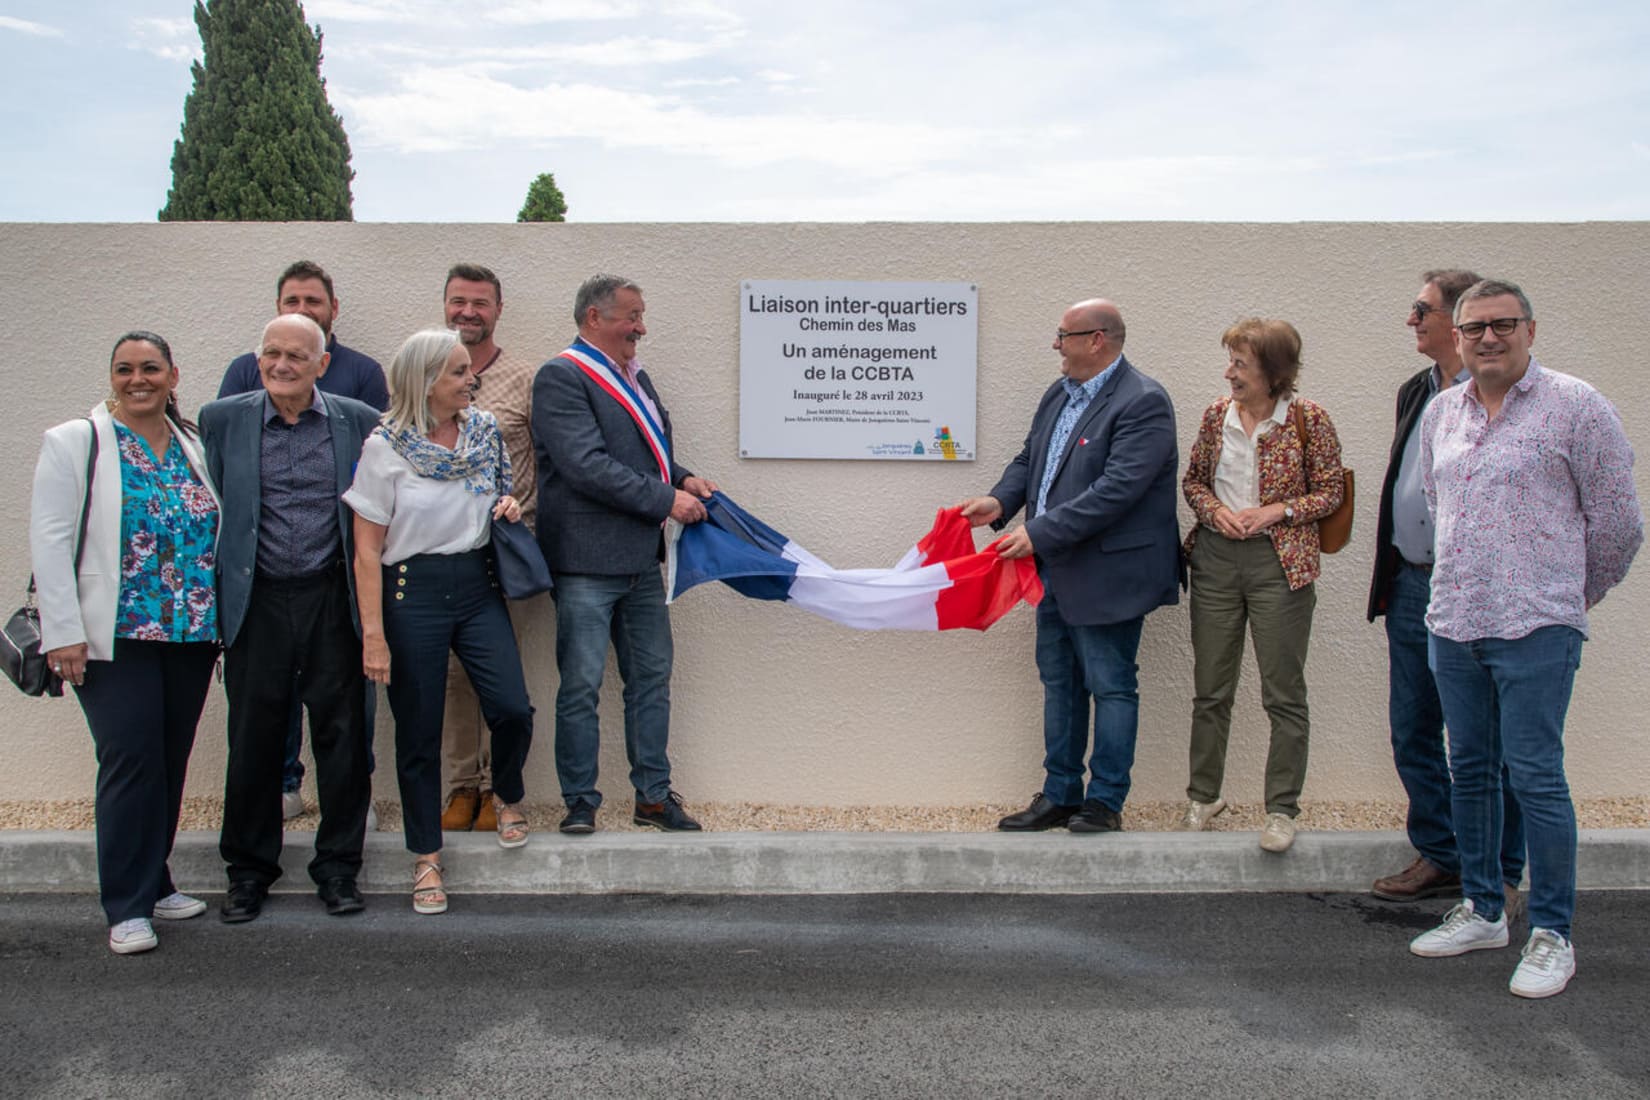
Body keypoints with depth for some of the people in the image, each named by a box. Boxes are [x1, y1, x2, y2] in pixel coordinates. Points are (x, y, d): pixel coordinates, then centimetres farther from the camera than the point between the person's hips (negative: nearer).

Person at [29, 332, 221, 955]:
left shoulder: (195, 446, 12)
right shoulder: (75, 443, 0)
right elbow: (49, 540, -5)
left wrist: (223, 623, 9)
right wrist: (64, 632, -12)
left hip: (191, 635, 4)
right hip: (114, 636, -4)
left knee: (170, 760, 8)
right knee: (131, 759, -8)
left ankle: (153, 884, 22)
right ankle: (128, 907, 3)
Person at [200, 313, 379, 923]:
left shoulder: (360, 422, 2)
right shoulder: (221, 419, 4)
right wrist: (211, 600, 4)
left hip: (333, 601, 0)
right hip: (257, 603, 1)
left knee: (342, 735, 5)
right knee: (253, 739, 8)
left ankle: (338, 866, 21)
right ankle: (249, 869, 24)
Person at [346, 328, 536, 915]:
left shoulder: (485, 430, 5)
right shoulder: (385, 447, -7)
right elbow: (367, 551, -7)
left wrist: (508, 511, -1)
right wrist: (374, 635, -12)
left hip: (477, 585, 3)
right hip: (412, 590, -3)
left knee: (512, 709, -9)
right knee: (418, 733, 5)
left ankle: (507, 796, 24)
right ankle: (426, 857, 21)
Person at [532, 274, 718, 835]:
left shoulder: (635, 377, 17)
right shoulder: (561, 377, -10)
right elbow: (586, 466, -20)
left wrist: (684, 478, 6)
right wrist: (666, 500, -16)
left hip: (641, 558, 8)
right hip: (586, 561, -8)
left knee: (652, 678, 12)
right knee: (581, 685, 1)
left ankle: (653, 795, 23)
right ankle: (580, 802, 13)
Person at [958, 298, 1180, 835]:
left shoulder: (1143, 403, -17)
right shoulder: (1058, 393, 11)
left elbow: (1117, 489, -25)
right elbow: (1029, 459, 17)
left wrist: (1040, 533, -26)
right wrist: (1000, 500, -4)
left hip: (1107, 574, -9)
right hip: (1056, 570, 9)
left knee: (1111, 686, 4)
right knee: (1059, 683, 16)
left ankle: (1105, 802, 17)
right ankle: (1060, 795, 28)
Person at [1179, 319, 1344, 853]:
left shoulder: (1308, 418, -6)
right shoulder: (1217, 414, 4)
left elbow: (1331, 490, -1)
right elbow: (1193, 480, 14)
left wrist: (1276, 512, -15)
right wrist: (1214, 509, -7)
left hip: (1279, 563, -4)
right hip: (1215, 557, 4)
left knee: (1284, 694, 2)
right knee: (1210, 689, 11)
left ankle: (1282, 809, 13)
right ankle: (1204, 795, 26)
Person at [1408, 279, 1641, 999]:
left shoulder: (1574, 406, -6)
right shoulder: (1440, 413, 11)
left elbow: (1618, 519, -1)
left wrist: (1575, 593, 9)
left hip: (1535, 628, -6)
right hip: (1452, 622, 6)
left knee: (1534, 775, -5)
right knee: (1470, 771, 12)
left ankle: (1552, 934, 8)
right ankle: (1481, 911, 26)